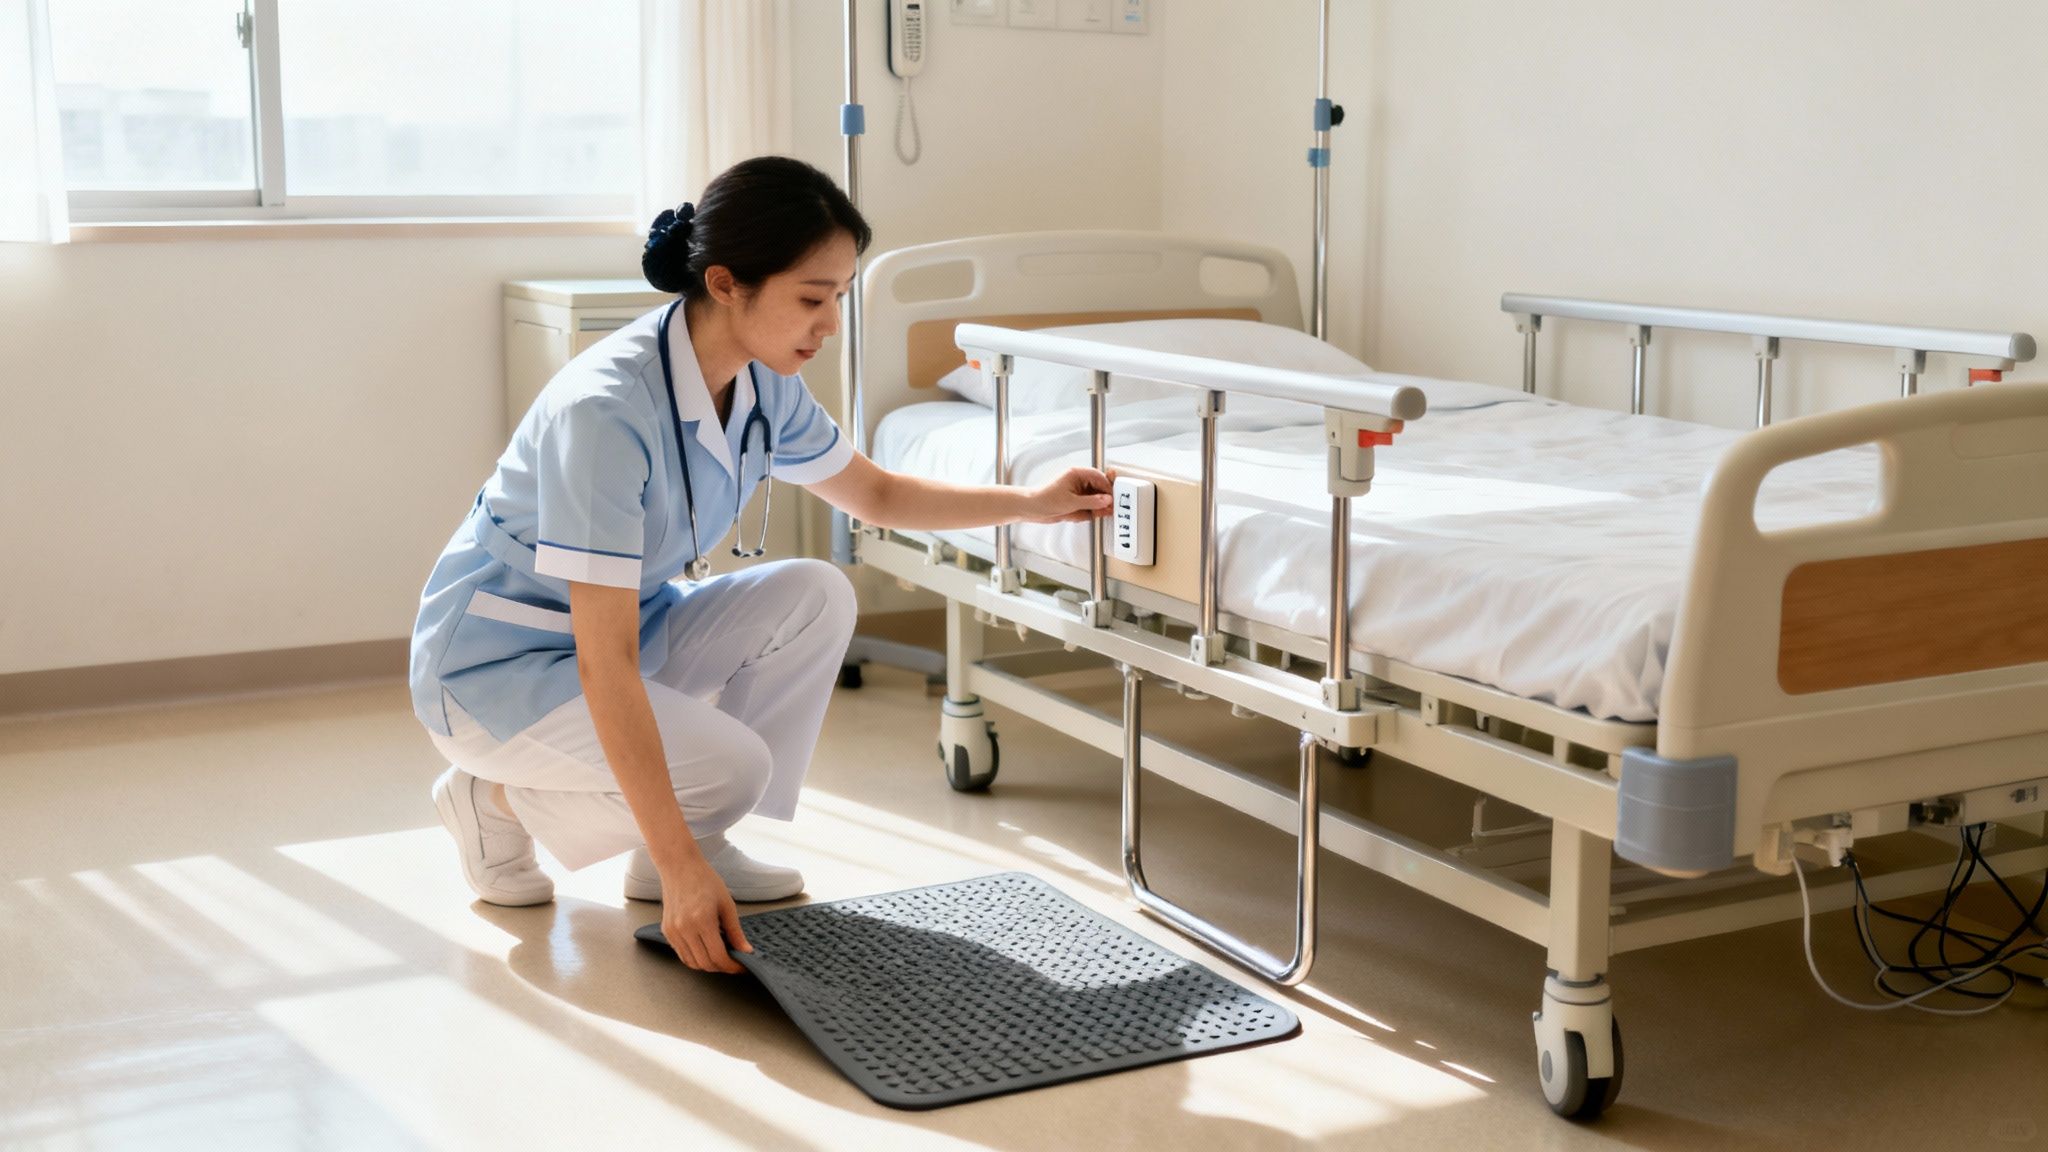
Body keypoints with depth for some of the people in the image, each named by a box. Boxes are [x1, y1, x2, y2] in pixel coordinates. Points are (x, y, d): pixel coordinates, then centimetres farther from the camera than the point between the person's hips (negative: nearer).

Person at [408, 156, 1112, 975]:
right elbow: (605, 664, -35)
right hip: (497, 662, -8)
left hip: (629, 623, 8)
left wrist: (1031, 503, 0)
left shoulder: (764, 386, -8)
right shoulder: (606, 408, -33)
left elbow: (873, 493, 13)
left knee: (815, 596, -11)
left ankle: (680, 840, -1)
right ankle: (499, 799, -1)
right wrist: (680, 867, -37)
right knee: (730, 767, -27)